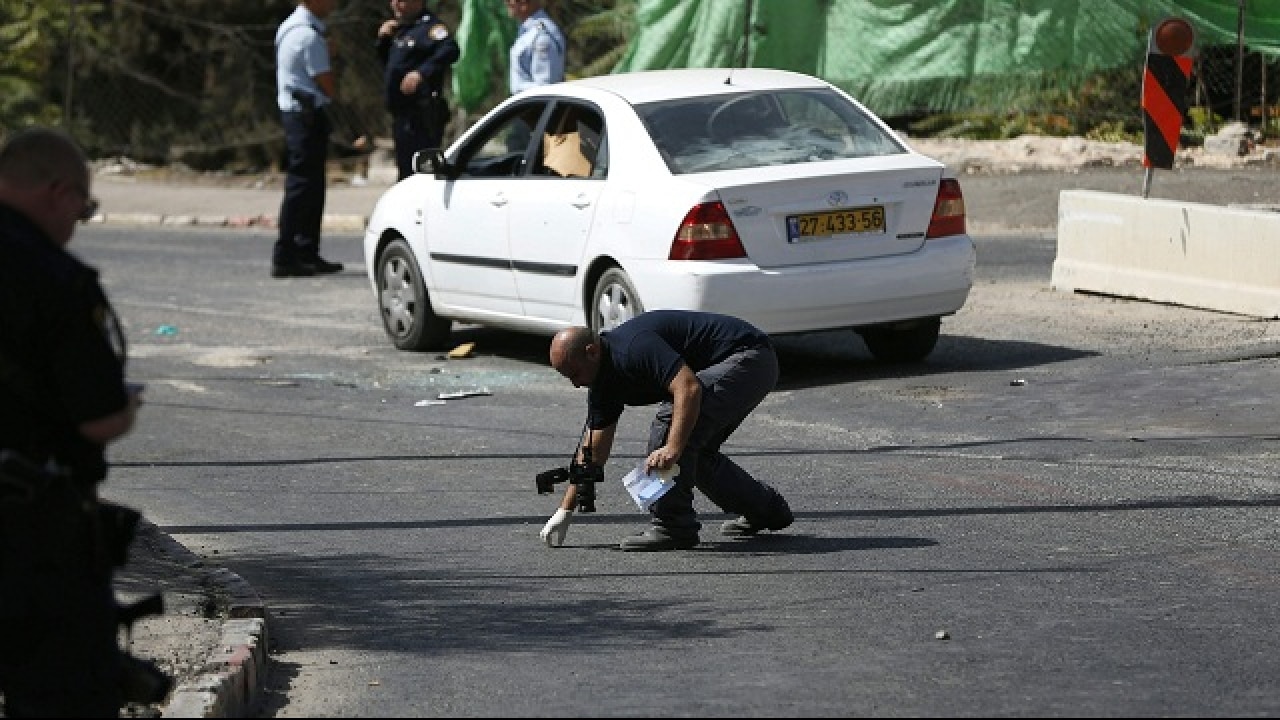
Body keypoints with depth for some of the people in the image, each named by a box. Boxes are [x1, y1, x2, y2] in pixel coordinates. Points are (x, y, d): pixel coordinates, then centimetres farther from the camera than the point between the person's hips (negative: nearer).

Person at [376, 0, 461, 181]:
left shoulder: (429, 26, -11)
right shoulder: (400, 29, 19)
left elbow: (450, 50, -28)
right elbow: (387, 62, 28)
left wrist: (421, 73, -37)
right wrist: (383, 39, 10)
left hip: (421, 116, -10)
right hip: (402, 116, 10)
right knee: (405, 169, 16)